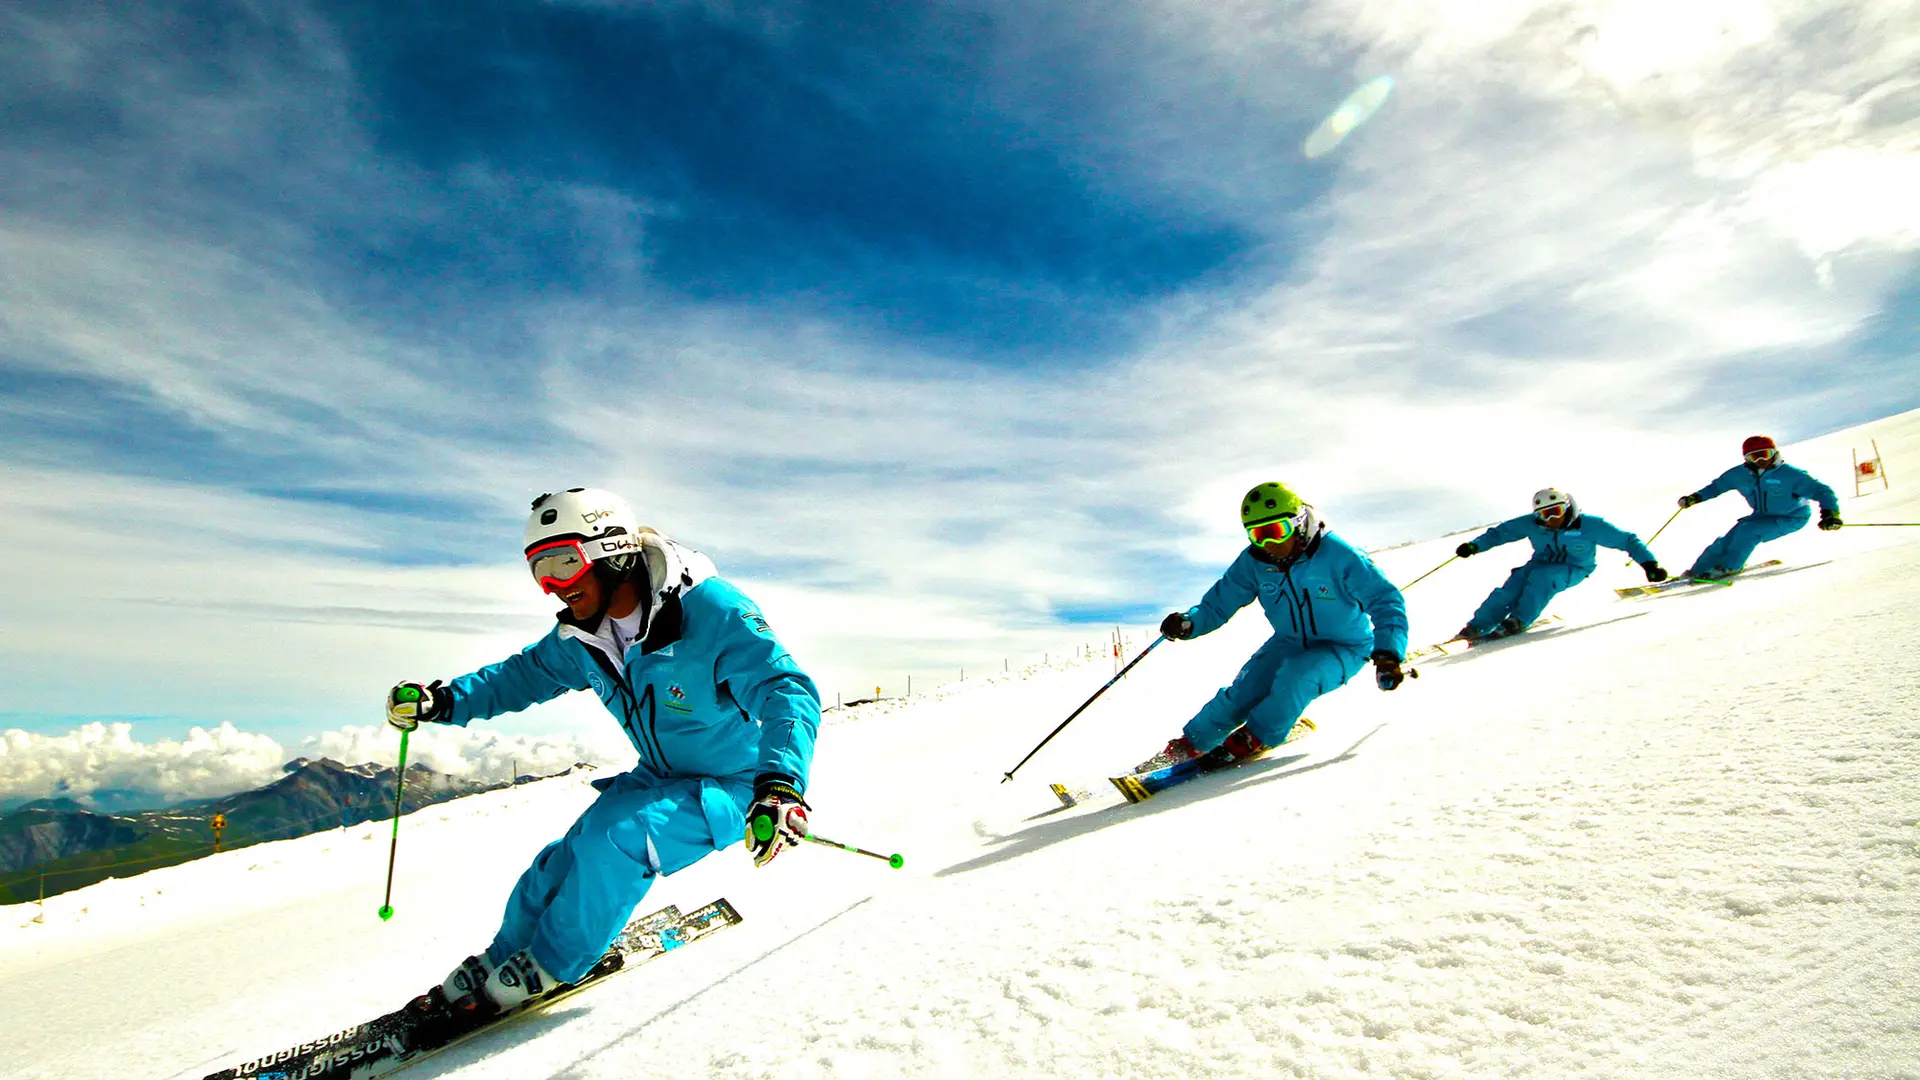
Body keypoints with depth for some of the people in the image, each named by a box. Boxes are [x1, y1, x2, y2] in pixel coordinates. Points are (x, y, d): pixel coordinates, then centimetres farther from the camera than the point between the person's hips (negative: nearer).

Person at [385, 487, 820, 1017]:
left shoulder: (712, 611, -29)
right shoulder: (583, 638, -3)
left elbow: (788, 691, -38)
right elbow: (526, 673, 16)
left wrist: (780, 783, -54)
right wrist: (445, 700, 0)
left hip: (731, 786, -7)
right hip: (656, 780, 7)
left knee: (615, 835, -25)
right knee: (561, 866, -2)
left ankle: (549, 966, 0)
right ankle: (499, 963, 26)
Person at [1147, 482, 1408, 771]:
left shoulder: (1337, 555, -25)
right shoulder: (1254, 561, -12)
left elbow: (1385, 599, -23)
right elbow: (1220, 602, -6)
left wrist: (1387, 654, -36)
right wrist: (1189, 622, -26)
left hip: (1344, 649, -4)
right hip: (1290, 643, 4)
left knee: (1296, 675, -32)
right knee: (1243, 690, -13)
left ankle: (1254, 739, -9)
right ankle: (1188, 745, 5)